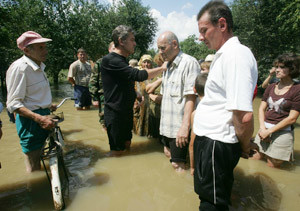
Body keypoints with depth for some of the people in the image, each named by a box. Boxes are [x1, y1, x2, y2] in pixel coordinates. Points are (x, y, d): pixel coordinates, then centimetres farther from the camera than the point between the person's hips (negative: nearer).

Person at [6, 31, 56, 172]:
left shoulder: (38, 66, 12)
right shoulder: (19, 67, -18)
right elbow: (13, 104, -21)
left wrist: (48, 106, 29)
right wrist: (39, 118, -31)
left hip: (42, 116, 10)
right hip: (30, 120, -9)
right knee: (34, 169, 0)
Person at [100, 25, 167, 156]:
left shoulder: (122, 61, 15)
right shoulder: (110, 60, -18)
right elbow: (138, 75, -26)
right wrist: (162, 68, -15)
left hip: (126, 111, 9)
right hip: (115, 113, -9)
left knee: (127, 144, 19)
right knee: (117, 151, 2)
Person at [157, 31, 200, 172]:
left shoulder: (189, 62, -13)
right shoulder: (168, 66, 15)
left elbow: (191, 97, -21)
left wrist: (185, 126, -26)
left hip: (179, 126, -9)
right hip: (167, 124, 9)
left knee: (177, 164, -1)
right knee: (168, 153, 21)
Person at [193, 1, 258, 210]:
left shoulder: (236, 54, -20)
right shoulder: (224, 54, 13)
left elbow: (244, 116, -27)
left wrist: (245, 146, -9)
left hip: (216, 144, -10)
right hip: (209, 139, 10)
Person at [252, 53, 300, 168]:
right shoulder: (271, 87, 10)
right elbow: (261, 108, 6)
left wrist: (269, 131, -13)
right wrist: (262, 128, -10)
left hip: (282, 132, -5)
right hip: (264, 130, 5)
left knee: (272, 168, 6)